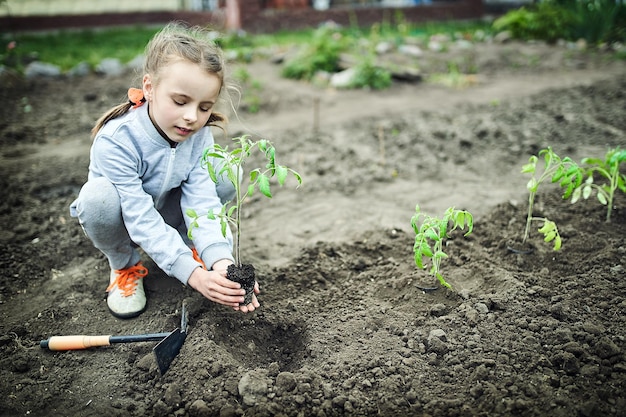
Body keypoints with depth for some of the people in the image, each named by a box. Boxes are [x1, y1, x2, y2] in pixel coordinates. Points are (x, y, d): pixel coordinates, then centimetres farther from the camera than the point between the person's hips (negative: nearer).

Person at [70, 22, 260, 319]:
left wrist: (220, 260, -44)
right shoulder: (114, 141, -34)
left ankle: (184, 243, 4)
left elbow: (203, 202, -27)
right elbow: (143, 221, -36)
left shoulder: (199, 134, -20)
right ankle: (125, 267, -7)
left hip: (165, 212, 3)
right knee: (99, 196, -39)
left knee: (225, 177, -21)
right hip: (118, 219, -3)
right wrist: (192, 274, -45)